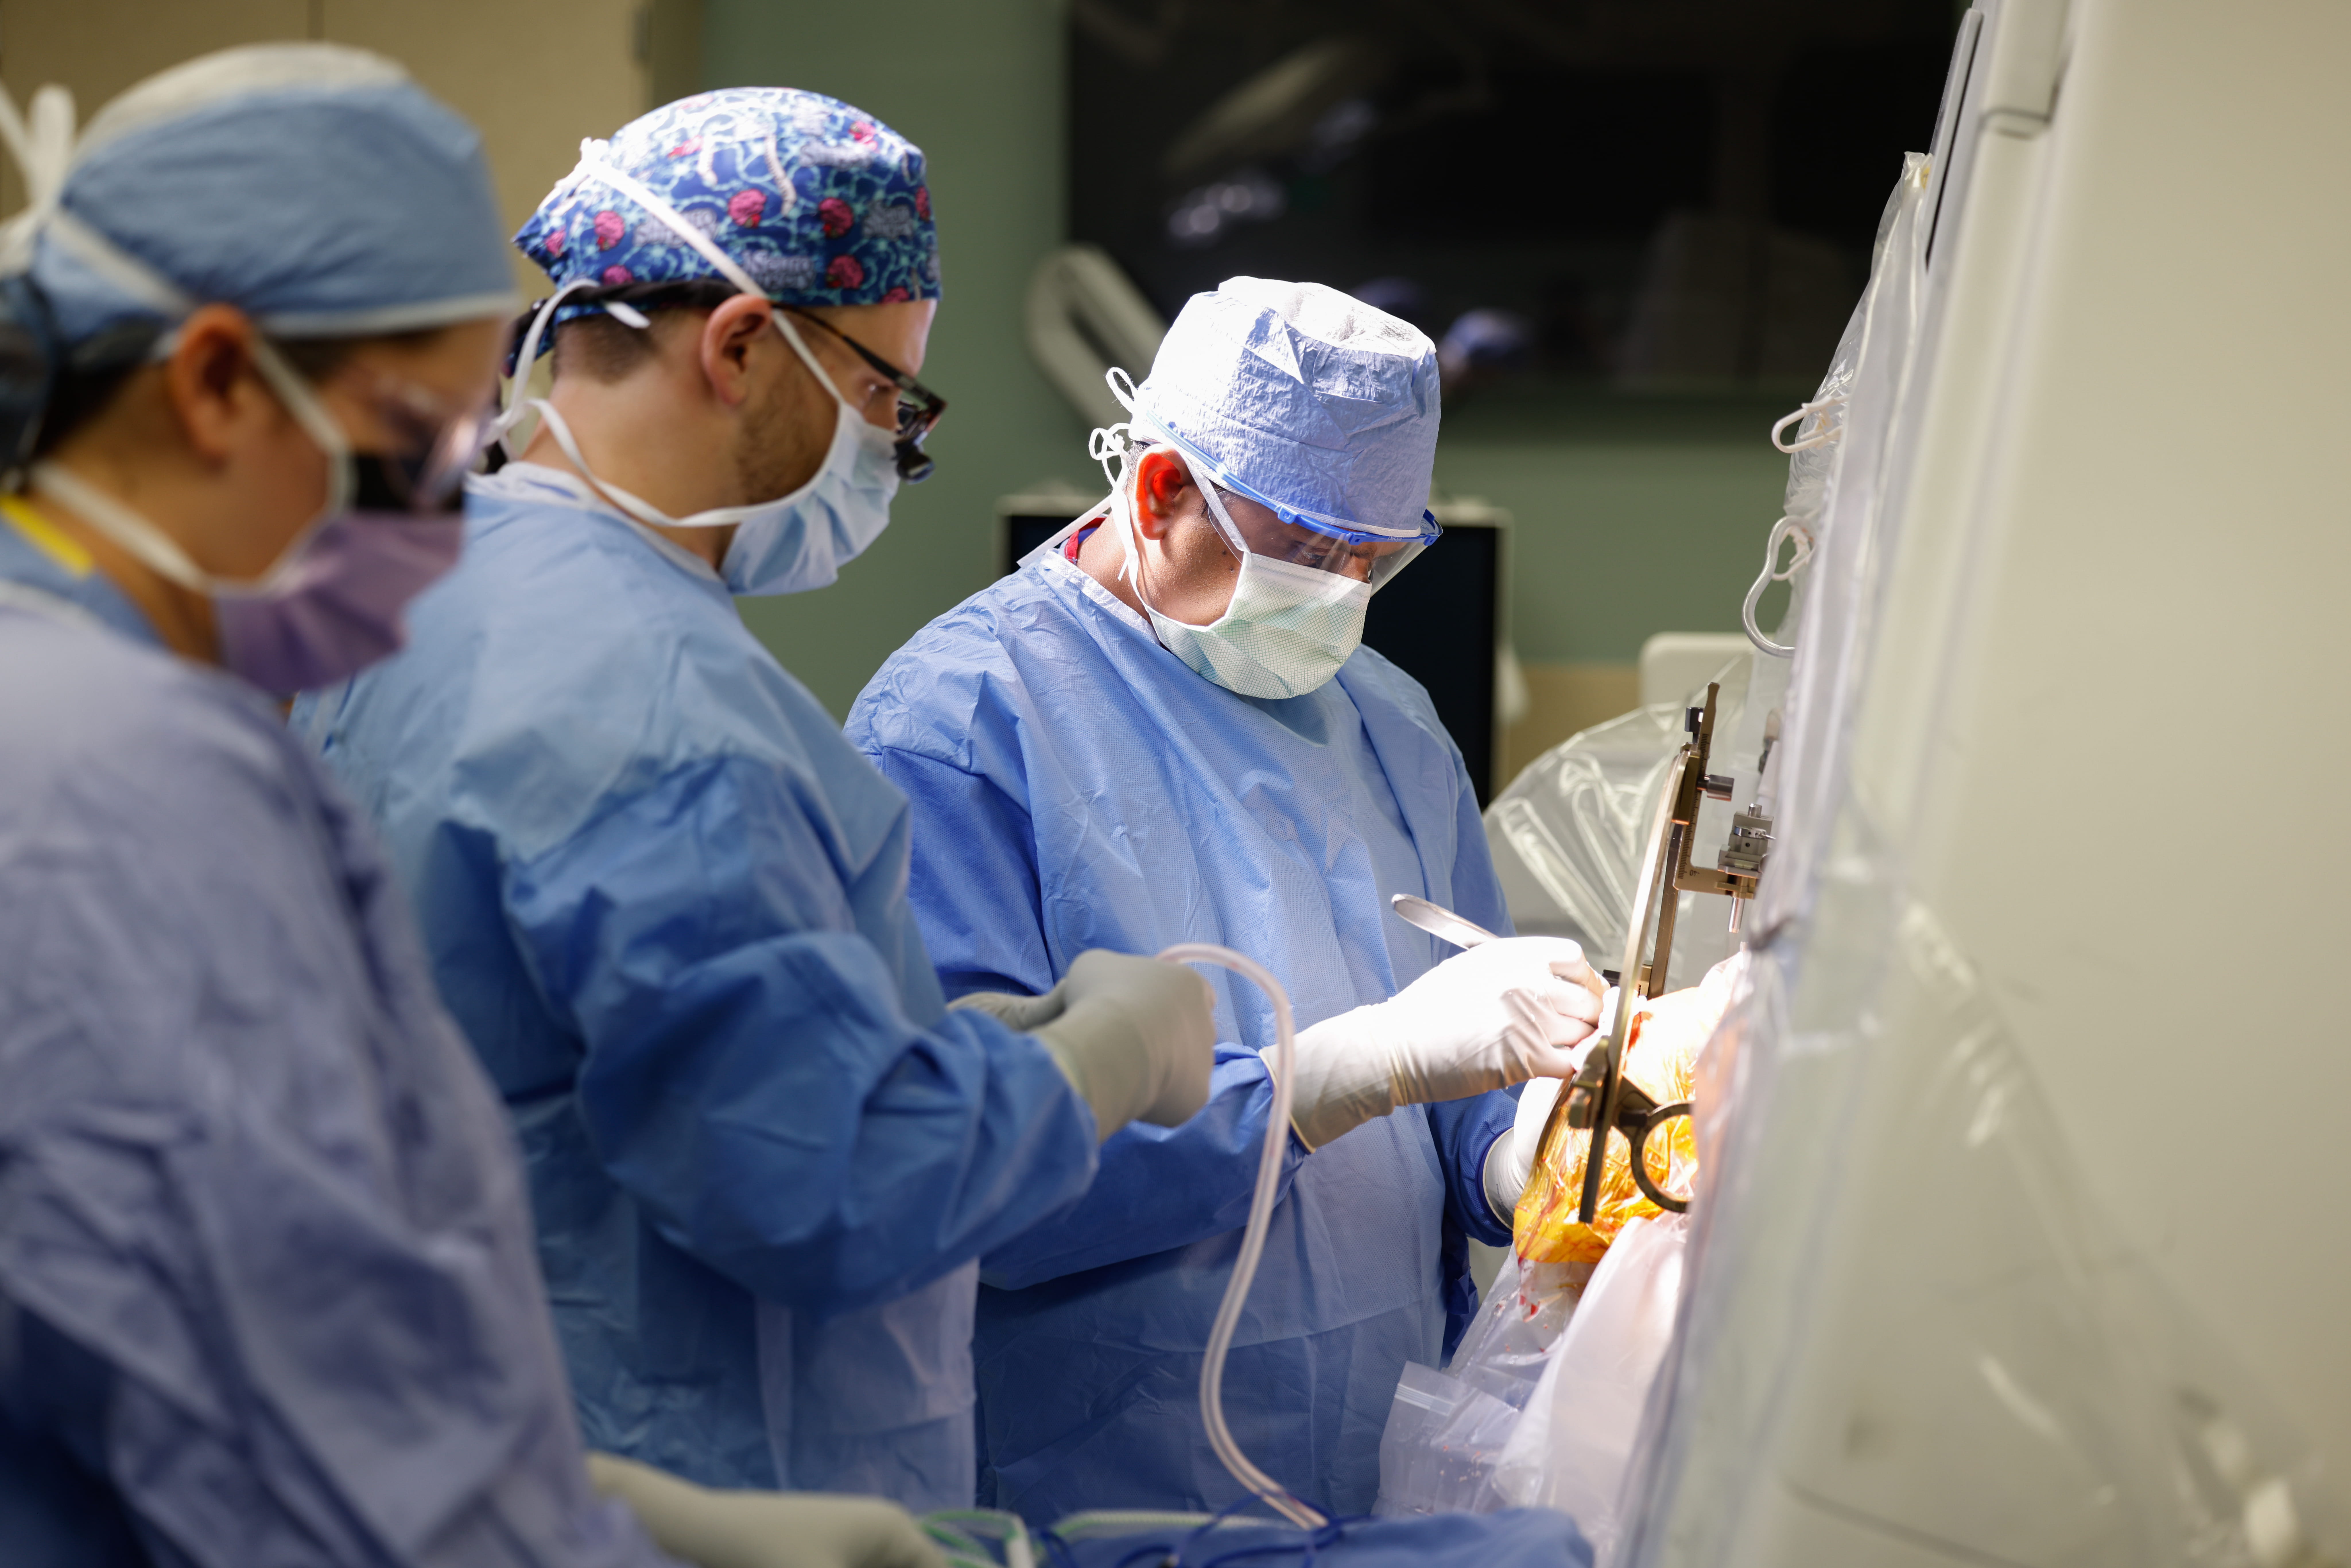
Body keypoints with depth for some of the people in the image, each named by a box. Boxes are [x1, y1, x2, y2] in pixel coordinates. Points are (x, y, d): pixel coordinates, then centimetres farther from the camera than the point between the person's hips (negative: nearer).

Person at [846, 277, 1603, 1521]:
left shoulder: (1386, 721, 11)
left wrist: (1520, 1170, -11)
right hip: (1096, 1498, -6)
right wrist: (1387, 1055, -26)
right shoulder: (961, 718, -14)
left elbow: (1465, 1101, 13)